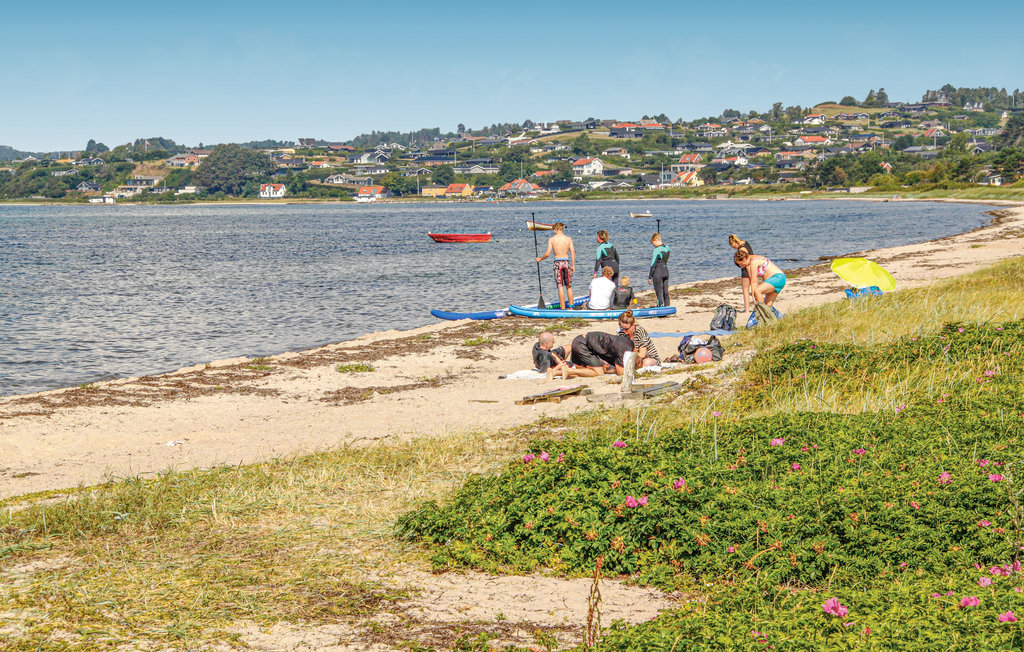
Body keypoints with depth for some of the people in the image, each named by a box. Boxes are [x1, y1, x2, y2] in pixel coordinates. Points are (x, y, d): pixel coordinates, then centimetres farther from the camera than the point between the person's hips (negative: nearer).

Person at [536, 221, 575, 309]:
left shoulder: (551, 239, -3)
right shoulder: (568, 239, 2)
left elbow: (548, 253, -7)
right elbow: (573, 252, -1)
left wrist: (540, 259, 10)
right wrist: (573, 265, 6)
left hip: (558, 263, -2)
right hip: (567, 262, 2)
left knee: (560, 287, 0)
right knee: (569, 287, 11)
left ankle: (563, 308, -2)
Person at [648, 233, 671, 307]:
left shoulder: (657, 250, -17)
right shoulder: (667, 248, 4)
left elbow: (653, 265, -14)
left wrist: (650, 277, -7)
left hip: (658, 273, -7)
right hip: (666, 272, 7)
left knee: (659, 292, -3)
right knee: (665, 292, 11)